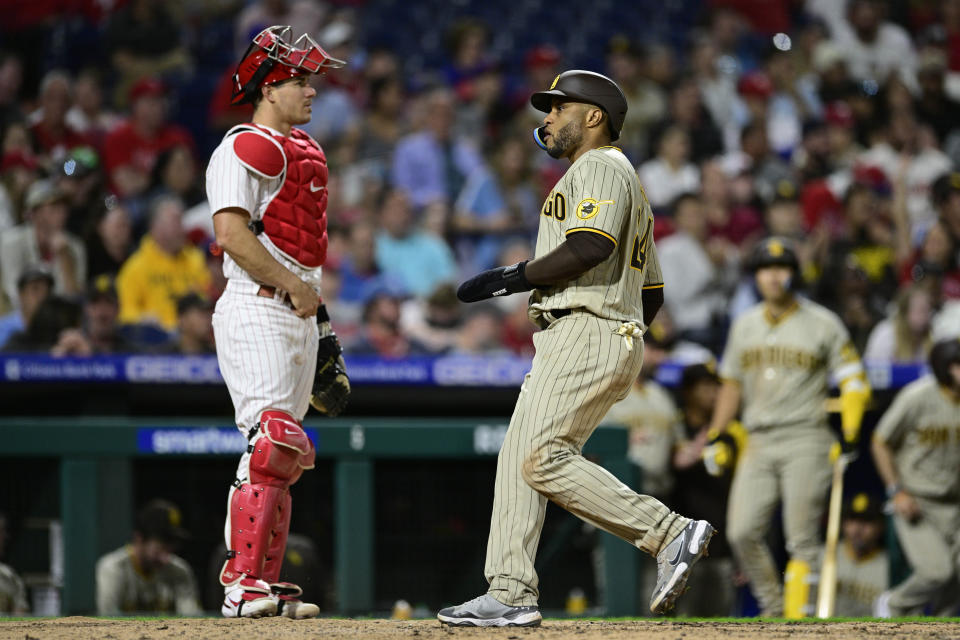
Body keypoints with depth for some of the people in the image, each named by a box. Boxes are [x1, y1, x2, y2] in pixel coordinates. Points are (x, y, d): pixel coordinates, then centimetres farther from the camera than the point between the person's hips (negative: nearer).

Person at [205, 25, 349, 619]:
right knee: (271, 444, -17)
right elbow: (231, 231, -21)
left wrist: (321, 320, 20)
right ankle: (242, 586, -18)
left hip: (297, 313, 10)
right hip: (257, 310, -10)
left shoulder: (302, 149, 21)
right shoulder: (247, 147, -10)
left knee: (281, 452, 9)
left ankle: (266, 585, 11)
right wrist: (294, 286, -19)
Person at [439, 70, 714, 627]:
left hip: (586, 332, -11)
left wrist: (513, 278, -17)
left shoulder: (600, 167, -4)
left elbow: (590, 247, -23)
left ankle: (670, 532, -19)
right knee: (519, 458, 5)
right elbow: (653, 293, 28)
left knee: (543, 458, -19)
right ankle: (511, 595, 1)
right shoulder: (628, 183, 29)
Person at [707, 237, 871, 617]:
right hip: (758, 443, 4)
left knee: (801, 539, -9)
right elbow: (731, 384, 24)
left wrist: (849, 437, -11)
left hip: (805, 442, -4)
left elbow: (854, 382, 1)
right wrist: (715, 436, 16)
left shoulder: (822, 324, 1)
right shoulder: (745, 326, 15)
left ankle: (797, 618, -7)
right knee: (741, 533, -6)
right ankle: (773, 607, 9)